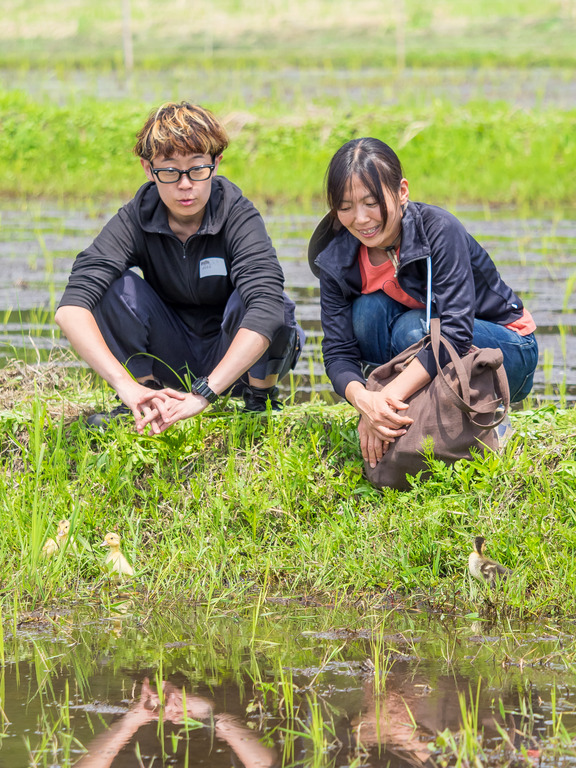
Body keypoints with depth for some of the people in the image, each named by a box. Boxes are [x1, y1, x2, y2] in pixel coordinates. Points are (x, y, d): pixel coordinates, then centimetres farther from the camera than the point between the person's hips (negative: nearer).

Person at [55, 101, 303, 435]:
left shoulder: (239, 217, -23)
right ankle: (145, 398, -5)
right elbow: (71, 307, -30)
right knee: (116, 286, -21)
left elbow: (266, 309, -39)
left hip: (239, 357, -2)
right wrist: (126, 385, -45)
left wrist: (203, 393, -50)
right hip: (171, 356, 2)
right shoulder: (136, 220, -17)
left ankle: (261, 400, -7)